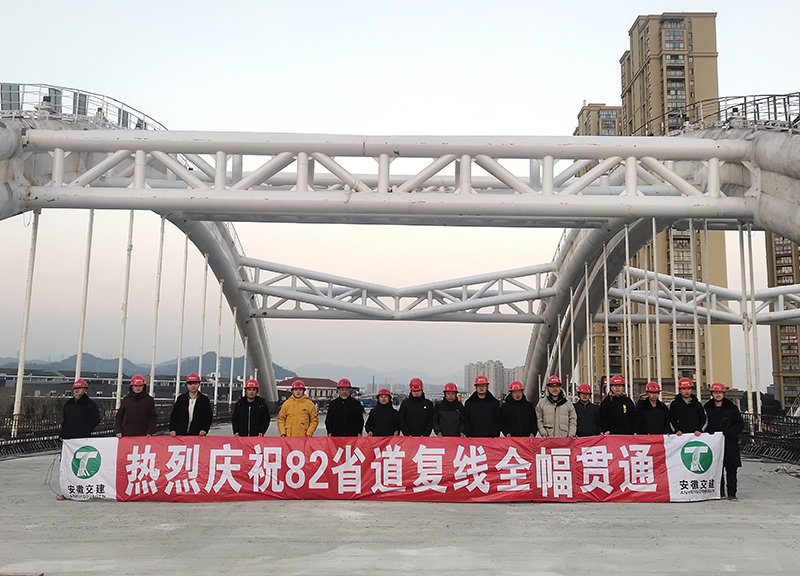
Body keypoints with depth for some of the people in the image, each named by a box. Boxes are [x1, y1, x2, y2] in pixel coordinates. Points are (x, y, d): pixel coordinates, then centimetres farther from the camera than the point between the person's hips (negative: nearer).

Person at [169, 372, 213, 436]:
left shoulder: (205, 399, 7)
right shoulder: (180, 398, 10)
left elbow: (209, 417, 7)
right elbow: (173, 416, 11)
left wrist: (204, 430, -6)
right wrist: (172, 430, -2)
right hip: (180, 434, 1)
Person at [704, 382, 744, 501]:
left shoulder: (731, 408, 4)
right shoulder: (707, 408, 7)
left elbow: (739, 424, 3)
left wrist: (729, 432, -12)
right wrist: (709, 432, -9)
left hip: (730, 442, -1)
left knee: (731, 469, -1)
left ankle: (731, 493, 5)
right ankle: (720, 493, 13)